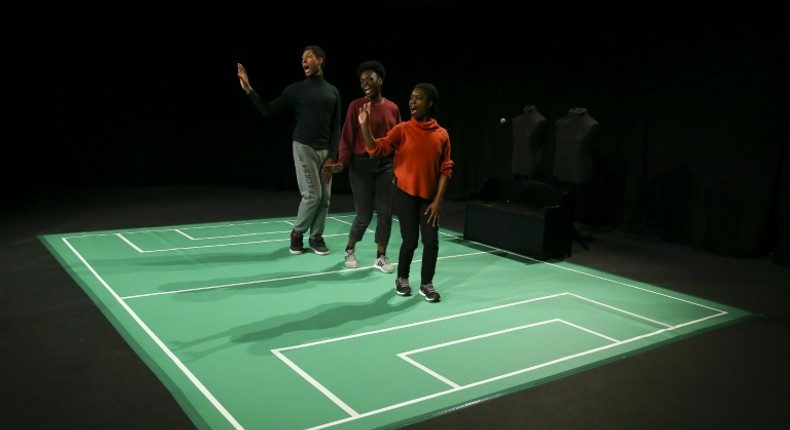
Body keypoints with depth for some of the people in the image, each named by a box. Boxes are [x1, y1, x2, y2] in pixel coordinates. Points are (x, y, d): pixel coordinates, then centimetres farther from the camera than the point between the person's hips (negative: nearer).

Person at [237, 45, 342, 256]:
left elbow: (336, 127, 8)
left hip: (325, 150, 4)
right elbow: (269, 110, -2)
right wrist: (248, 89, -14)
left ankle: (316, 237, 16)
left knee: (325, 197, 2)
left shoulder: (333, 91, 9)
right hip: (304, 147, -3)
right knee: (312, 194, -9)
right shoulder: (296, 89, 0)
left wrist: (331, 156, 0)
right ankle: (297, 233, 12)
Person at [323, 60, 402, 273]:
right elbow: (347, 138, -7)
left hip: (386, 165, 3)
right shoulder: (356, 106, -4)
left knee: (385, 213, 4)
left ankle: (381, 257, 19)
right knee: (364, 215, 0)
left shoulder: (393, 108, 5)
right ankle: (349, 251, 25)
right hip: (361, 165, -3)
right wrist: (342, 163, -18)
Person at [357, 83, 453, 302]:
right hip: (405, 194, -2)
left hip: (429, 197, 2)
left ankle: (426, 284, 18)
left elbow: (445, 169, 1)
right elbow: (377, 149, -13)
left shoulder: (442, 134, 0)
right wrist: (365, 126, -27)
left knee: (431, 241, -1)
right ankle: (402, 279, 26)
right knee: (410, 241, 1)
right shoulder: (402, 130, -4)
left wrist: (438, 200, -5)